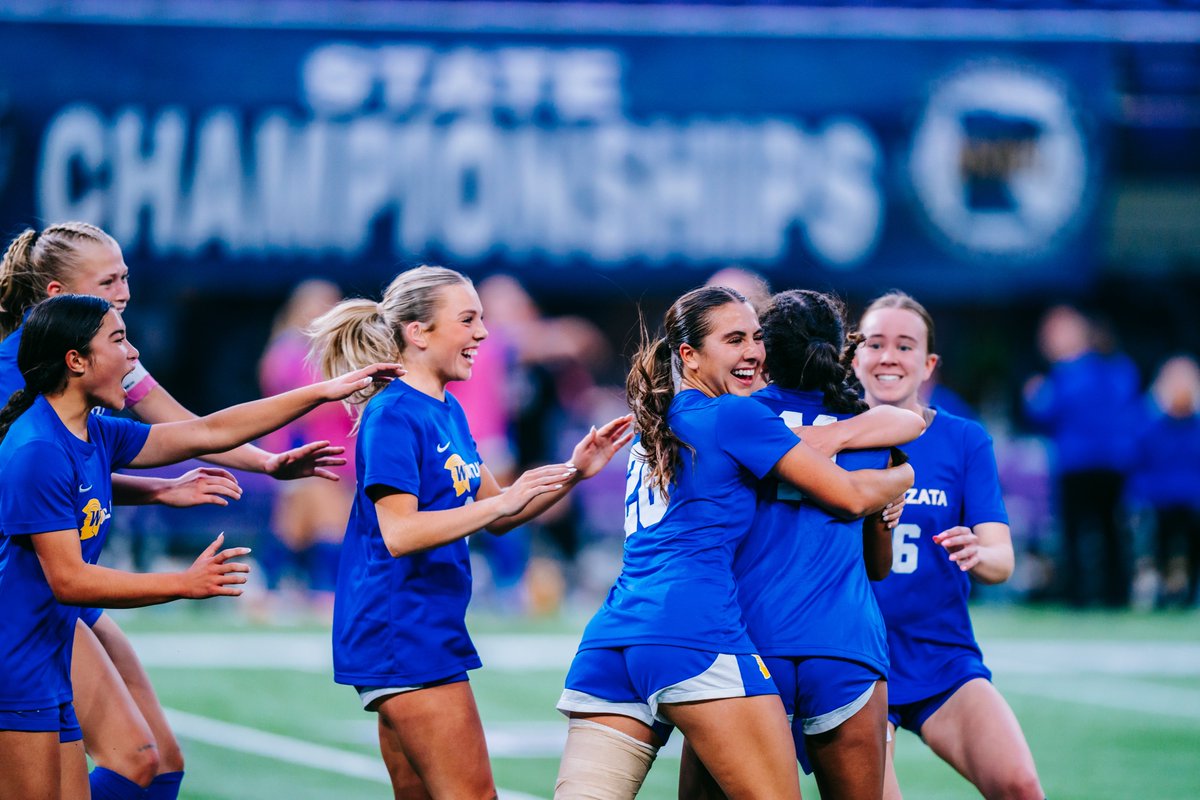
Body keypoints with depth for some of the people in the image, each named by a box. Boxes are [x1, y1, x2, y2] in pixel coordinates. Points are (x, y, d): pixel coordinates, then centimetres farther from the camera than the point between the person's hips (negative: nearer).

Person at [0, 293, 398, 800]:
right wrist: (187, 584, -15)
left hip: (46, 680, 10)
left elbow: (207, 433, 19)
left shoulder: (95, 435, 11)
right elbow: (68, 579, -19)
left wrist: (325, 392, 20)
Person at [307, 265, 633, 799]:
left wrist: (572, 472, 7)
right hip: (401, 632, -10)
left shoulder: (448, 412, 15)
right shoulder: (393, 415, -14)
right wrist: (502, 502, -27)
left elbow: (496, 516, 20)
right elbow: (398, 532, -23)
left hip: (429, 631, 10)